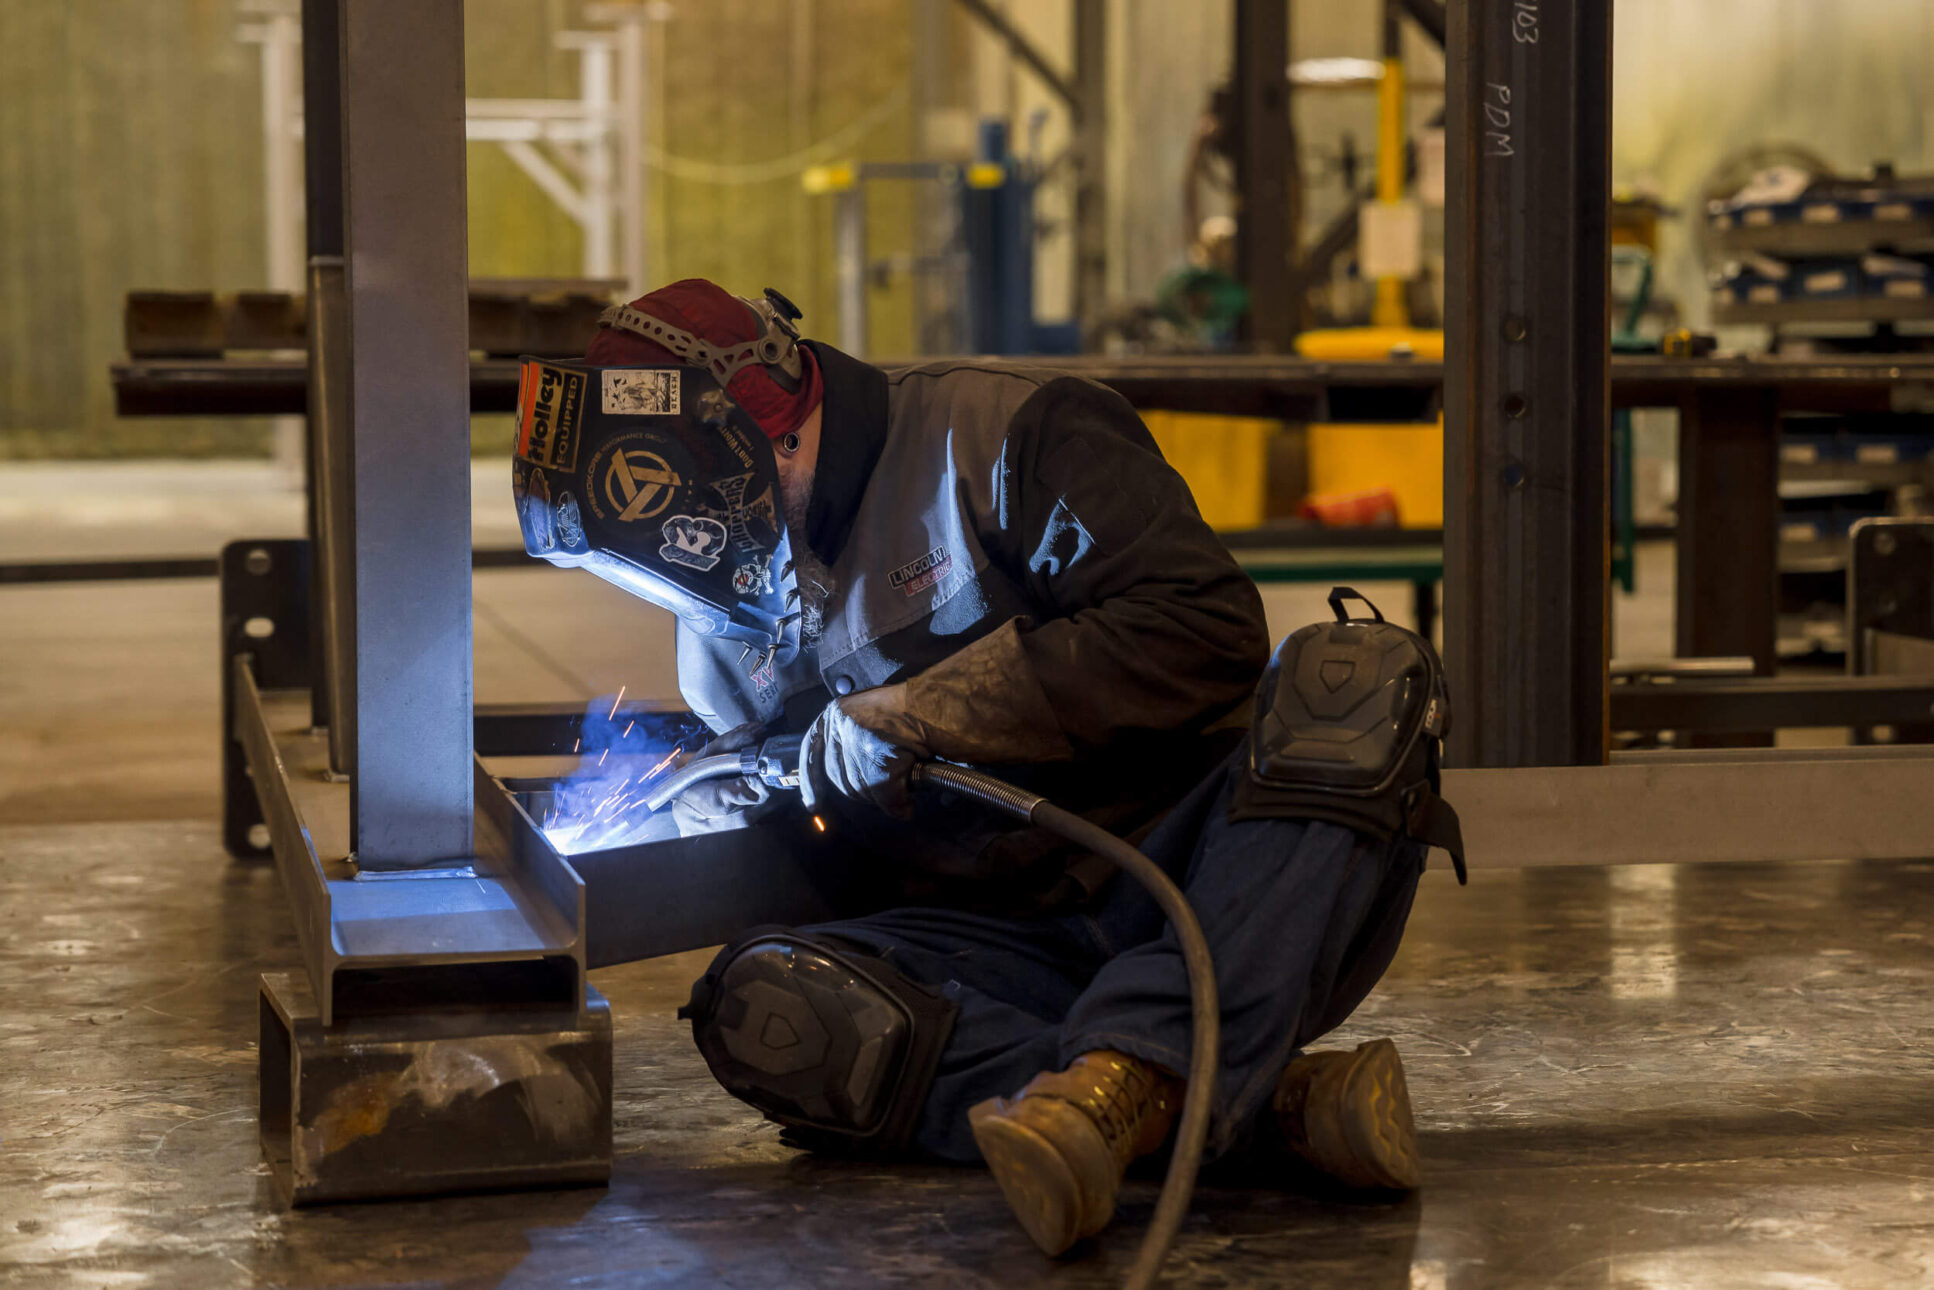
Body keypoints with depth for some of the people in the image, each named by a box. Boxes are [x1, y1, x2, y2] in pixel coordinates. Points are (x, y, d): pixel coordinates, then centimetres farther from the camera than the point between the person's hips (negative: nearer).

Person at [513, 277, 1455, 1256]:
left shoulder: (1002, 433, -6)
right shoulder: (750, 585, 14)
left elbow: (1207, 628, -17)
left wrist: (929, 709, -17)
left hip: (1196, 878, -5)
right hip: (1000, 945, 5)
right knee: (755, 1007, -24)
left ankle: (1128, 1072, -47)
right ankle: (1275, 1104, -31)